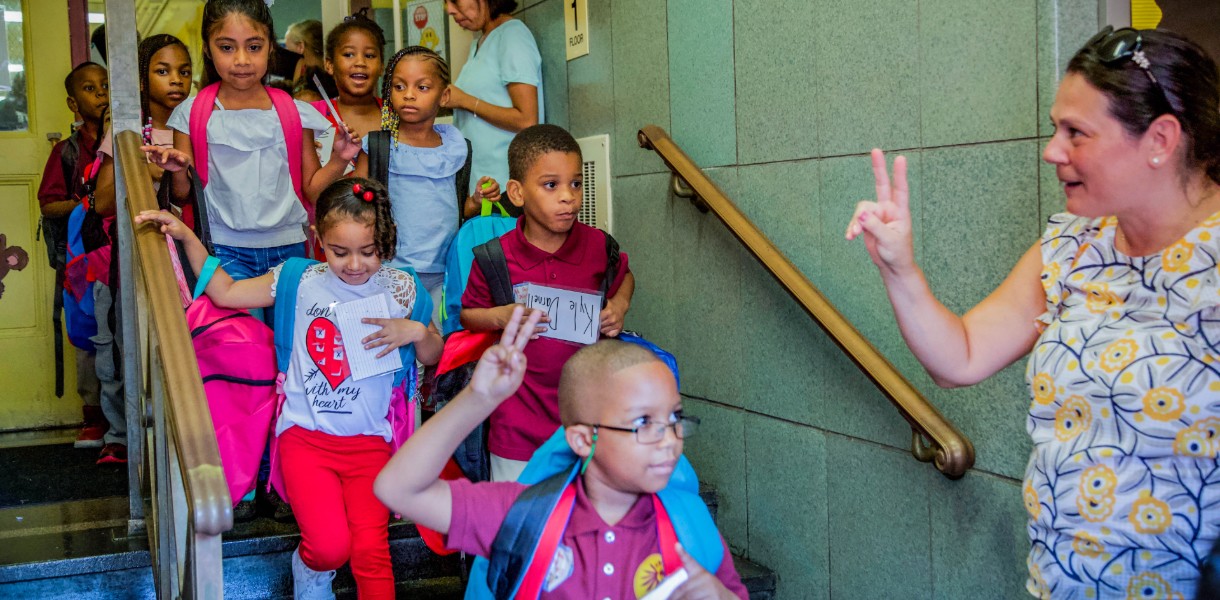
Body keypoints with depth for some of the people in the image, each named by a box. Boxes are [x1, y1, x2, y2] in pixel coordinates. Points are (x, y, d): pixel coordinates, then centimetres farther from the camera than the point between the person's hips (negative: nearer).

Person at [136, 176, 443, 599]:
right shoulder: (301, 281, 1)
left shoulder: (398, 288, 2)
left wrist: (416, 331, -10)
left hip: (368, 441, 1)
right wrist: (186, 237, 3)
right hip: (305, 435, 0)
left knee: (371, 549, -16)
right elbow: (224, 292, 9)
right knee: (330, 546, -17)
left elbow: (432, 357, 11)